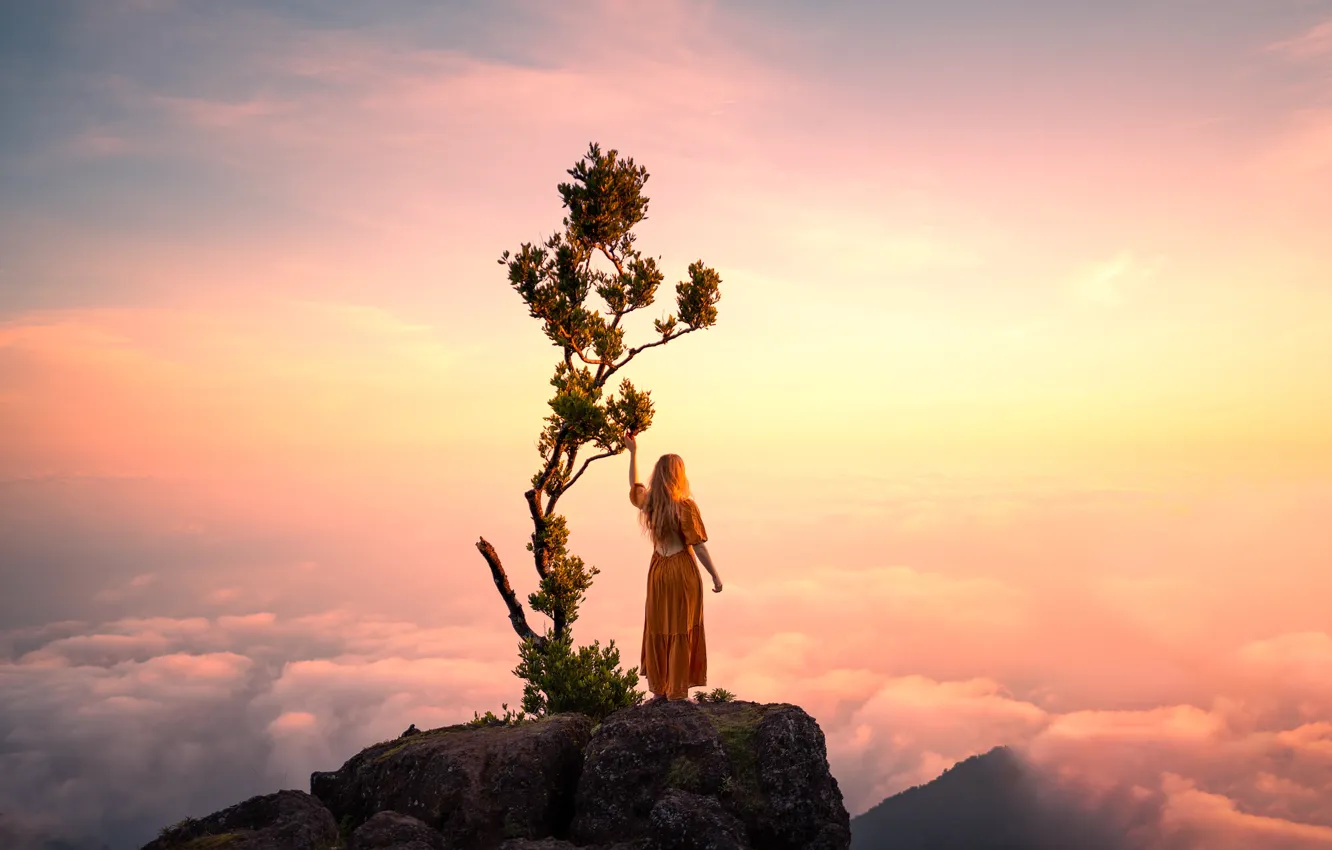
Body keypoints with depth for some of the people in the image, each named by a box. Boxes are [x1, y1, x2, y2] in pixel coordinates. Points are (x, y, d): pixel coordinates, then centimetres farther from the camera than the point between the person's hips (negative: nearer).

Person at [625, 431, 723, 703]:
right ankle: (678, 694, 8)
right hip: (683, 572, -6)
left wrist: (633, 452, 30)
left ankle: (658, 690, 21)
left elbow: (634, 486, 23)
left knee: (657, 631, 13)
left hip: (657, 571, 6)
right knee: (682, 633, 3)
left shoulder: (648, 502, 0)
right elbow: (698, 546, -17)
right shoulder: (685, 506, -17)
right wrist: (715, 577, -8)